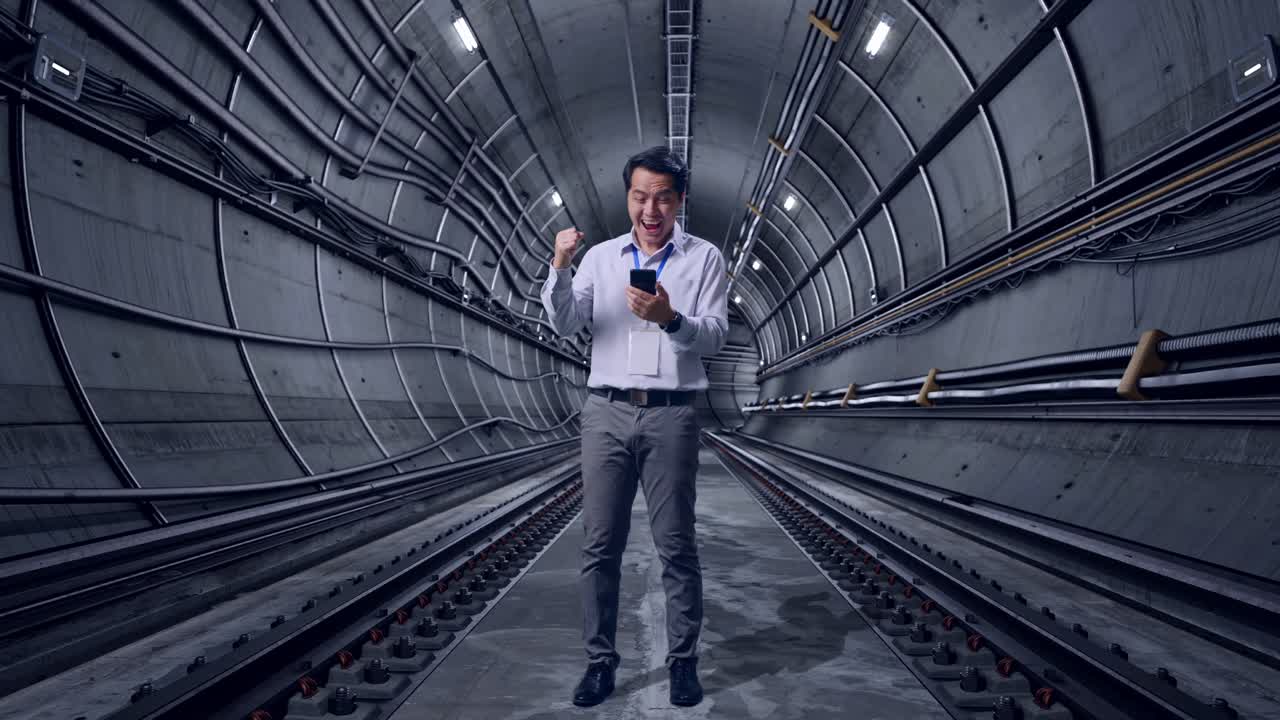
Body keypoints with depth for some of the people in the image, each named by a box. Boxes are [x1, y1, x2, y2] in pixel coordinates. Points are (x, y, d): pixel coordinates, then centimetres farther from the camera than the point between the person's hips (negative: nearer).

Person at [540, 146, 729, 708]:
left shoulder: (703, 258, 6)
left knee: (676, 545, 3)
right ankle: (600, 659, 14)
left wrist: (670, 318, -23)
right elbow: (565, 324, 2)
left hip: (670, 415, -2)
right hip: (606, 412, 2)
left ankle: (683, 661, 15)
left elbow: (715, 335, -4)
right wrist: (559, 268, -14)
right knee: (600, 544, 4)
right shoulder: (601, 257, 11)